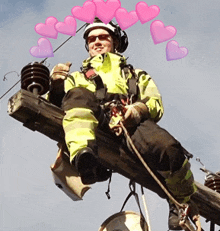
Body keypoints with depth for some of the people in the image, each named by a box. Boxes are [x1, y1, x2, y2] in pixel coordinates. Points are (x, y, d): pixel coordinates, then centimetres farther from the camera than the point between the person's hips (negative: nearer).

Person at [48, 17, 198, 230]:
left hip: (130, 123, 0)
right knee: (79, 95, -34)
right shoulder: (76, 79, 41)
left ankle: (184, 205, -12)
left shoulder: (137, 76, 39)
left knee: (168, 147, -32)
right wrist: (56, 86, -1)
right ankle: (84, 155, -58)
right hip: (92, 123, 0)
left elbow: (156, 105, 19)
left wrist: (138, 109, -6)